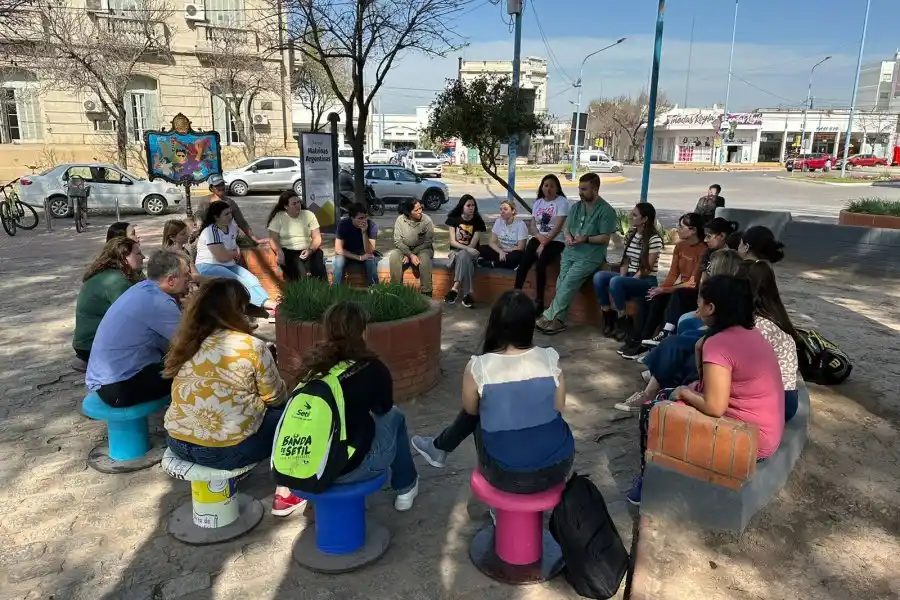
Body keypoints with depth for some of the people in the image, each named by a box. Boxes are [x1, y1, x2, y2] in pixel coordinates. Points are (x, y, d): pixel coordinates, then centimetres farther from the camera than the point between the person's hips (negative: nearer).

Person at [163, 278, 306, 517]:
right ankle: (284, 495, 19)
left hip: (178, 444, 7)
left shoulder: (185, 342, 3)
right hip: (226, 450, -6)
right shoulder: (252, 347, -14)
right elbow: (276, 397, -2)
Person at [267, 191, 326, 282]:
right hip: (288, 252, -2)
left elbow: (317, 237, 5)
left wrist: (310, 250, -15)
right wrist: (279, 252, -20)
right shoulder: (278, 217, 3)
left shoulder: (309, 215, 8)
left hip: (309, 251, 2)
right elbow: (273, 239, 0)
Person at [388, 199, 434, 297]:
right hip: (404, 249, 2)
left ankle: (426, 292, -30)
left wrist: (409, 256, -19)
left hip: (422, 249, -2)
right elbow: (397, 241, -11)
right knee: (393, 255, -29)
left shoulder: (427, 220, -15)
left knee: (424, 258, -36)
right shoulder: (400, 220, -10)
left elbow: (428, 242, -14)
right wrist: (411, 255, -26)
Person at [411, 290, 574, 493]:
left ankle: (440, 448, 47)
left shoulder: (478, 368, -16)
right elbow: (559, 408, 3)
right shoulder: (550, 360, -11)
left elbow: (470, 410, 3)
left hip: (506, 476, -2)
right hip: (558, 467, 3)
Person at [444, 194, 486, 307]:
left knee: (464, 256, -37)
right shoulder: (454, 219, 0)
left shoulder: (478, 222, -2)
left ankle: (455, 289, -40)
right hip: (455, 251, 0)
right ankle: (467, 294, -39)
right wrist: (467, 248, -22)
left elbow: (472, 245, -7)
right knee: (465, 260, -36)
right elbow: (452, 242, -8)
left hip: (471, 253, 0)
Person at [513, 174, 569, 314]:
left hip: (555, 241, -5)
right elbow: (533, 225, 10)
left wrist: (544, 243, -17)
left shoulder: (562, 202, -5)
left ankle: (539, 301, -17)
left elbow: (558, 227, -13)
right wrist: (539, 236, -12)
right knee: (523, 263, -19)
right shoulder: (537, 203, 14)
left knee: (540, 265, -28)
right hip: (538, 238, 5)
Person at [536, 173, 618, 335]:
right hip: (571, 252, 6)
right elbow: (567, 228, 18)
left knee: (569, 281, -21)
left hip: (590, 256, -6)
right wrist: (568, 236, -5)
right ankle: (557, 320, -13)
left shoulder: (606, 211, -5)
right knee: (562, 282, -13)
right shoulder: (576, 206, 14)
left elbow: (605, 238, -8)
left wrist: (586, 239, -21)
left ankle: (548, 317, -18)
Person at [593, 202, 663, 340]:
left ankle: (622, 322, -18)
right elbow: (625, 261, 9)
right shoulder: (630, 234, 10)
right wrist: (622, 278, -8)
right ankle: (608, 318, -10)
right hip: (628, 276, 7)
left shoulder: (654, 239, -13)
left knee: (615, 282, -34)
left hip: (646, 281, -7)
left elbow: (648, 268, -14)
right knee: (598, 276, -18)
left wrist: (620, 281, -17)